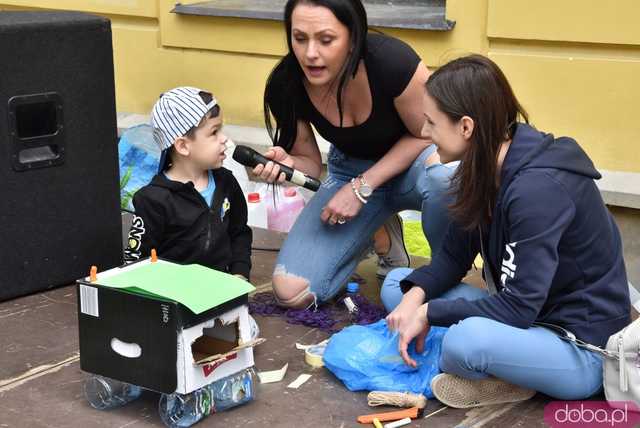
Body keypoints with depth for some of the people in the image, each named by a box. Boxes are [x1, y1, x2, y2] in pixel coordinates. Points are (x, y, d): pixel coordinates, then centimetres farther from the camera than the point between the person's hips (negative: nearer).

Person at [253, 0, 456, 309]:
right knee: (291, 292, -13)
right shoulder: (286, 86, -21)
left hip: (412, 161, -3)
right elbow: (310, 163, -5)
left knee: (446, 175, -42)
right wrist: (288, 164, -30)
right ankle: (377, 231, 14)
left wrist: (362, 188, -22)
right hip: (351, 171, 3)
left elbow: (426, 134, -14)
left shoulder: (391, 61, -32)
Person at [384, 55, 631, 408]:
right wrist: (416, 294, -14)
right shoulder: (485, 170, 0)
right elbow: (453, 257, 6)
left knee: (467, 338, -38)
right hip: (528, 320, 9)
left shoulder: (538, 189, -27)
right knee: (396, 285, 5)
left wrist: (428, 313, -18)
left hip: (580, 346, -9)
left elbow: (518, 307, -28)